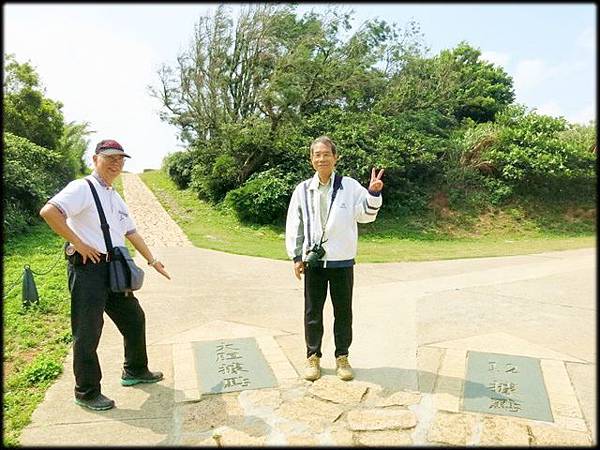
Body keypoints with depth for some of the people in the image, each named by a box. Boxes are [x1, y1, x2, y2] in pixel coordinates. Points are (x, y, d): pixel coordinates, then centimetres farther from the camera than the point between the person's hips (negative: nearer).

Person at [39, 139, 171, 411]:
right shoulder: (82, 188, -9)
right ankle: (87, 393, 18)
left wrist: (152, 260, 25)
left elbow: (131, 232, 24)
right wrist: (78, 243, -20)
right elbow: (48, 211, -24)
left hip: (114, 269, 9)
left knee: (134, 319, 17)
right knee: (88, 333, 1)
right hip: (87, 267, -9)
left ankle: (135, 371, 35)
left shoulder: (115, 198, 18)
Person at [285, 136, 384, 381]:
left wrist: (374, 193, -22)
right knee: (313, 312, 11)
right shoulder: (303, 190, 2)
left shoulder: (350, 186, -2)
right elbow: (294, 225, 5)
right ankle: (313, 357, 27)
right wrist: (296, 257, 2)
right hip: (313, 260, 1)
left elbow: (366, 214, -5)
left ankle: (342, 357, 28)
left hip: (342, 261, -1)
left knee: (343, 311, 10)